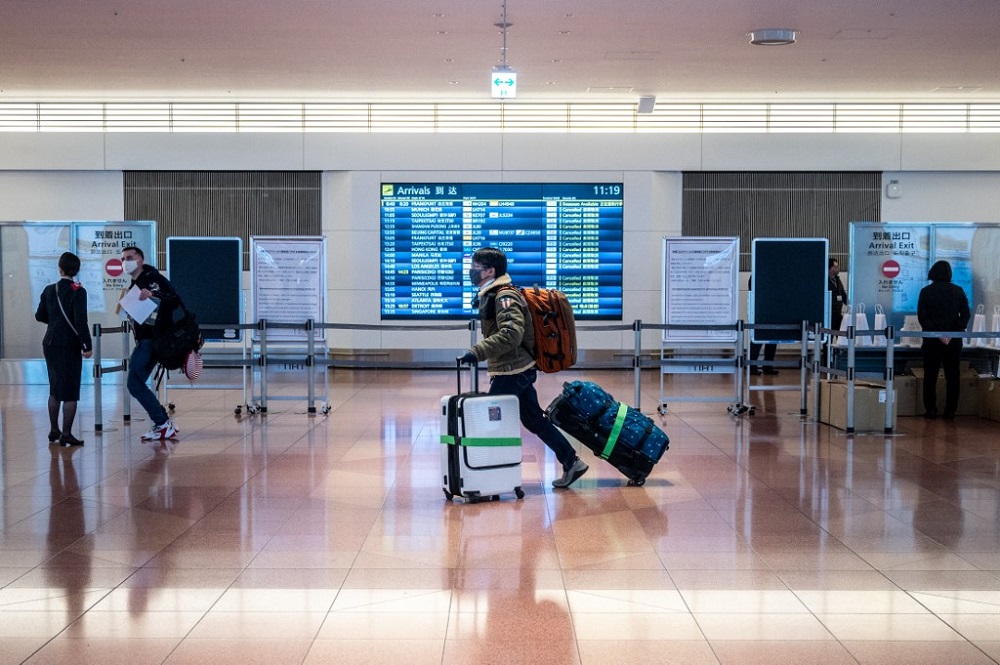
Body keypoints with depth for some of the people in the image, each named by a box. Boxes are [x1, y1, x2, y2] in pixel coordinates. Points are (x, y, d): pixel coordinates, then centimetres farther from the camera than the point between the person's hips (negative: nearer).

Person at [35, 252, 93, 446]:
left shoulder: (49, 290, 5)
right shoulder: (78, 292, -13)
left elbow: (40, 316, 14)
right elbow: (81, 321, -19)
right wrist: (88, 346, -15)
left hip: (50, 344, 6)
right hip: (69, 346, -6)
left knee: (55, 389, 18)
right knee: (70, 392, 0)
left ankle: (54, 430, 26)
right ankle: (66, 434, -2)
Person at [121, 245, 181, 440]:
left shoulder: (153, 278, -10)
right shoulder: (134, 285, 19)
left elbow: (175, 301, -23)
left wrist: (153, 294, -35)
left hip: (152, 340, -10)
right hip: (143, 340, 10)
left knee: (135, 384, -11)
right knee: (136, 384, 11)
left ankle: (163, 425, -5)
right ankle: (165, 423, 15)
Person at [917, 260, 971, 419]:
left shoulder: (926, 292, -3)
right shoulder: (958, 291, 2)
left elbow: (922, 316, -9)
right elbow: (965, 314, -3)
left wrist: (936, 333, -12)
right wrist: (954, 332, -10)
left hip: (932, 340, -1)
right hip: (954, 340, 1)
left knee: (930, 376, 4)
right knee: (952, 376, 7)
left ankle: (930, 410, 2)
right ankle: (950, 411, 6)